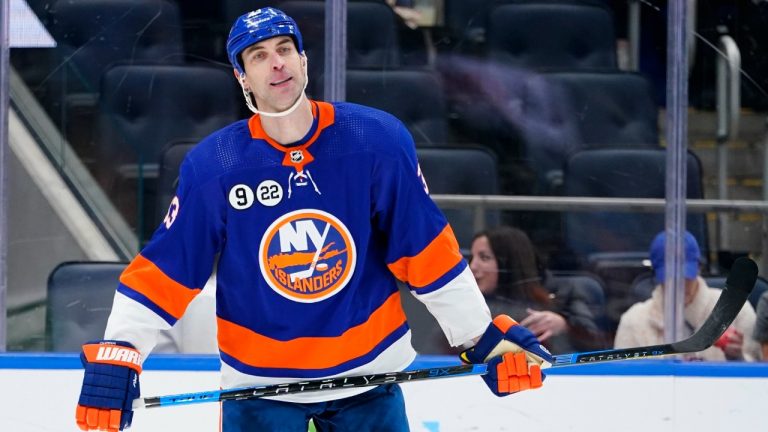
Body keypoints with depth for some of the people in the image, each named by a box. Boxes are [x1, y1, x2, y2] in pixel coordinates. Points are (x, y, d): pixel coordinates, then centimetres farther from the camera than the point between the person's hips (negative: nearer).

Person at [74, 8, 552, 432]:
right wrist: (115, 357, -16)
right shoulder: (212, 167, -11)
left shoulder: (379, 142, -10)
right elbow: (162, 272, -8)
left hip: (366, 372, 1)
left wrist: (486, 339, 0)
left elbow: (428, 252, -2)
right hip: (259, 384, -1)